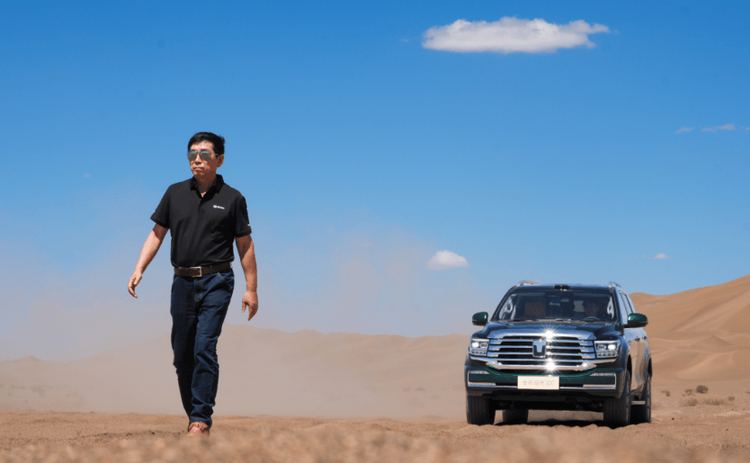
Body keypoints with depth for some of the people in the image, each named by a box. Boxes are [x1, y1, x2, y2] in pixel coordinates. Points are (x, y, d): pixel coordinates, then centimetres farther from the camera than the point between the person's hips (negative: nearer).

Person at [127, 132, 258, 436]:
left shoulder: (232, 199, 2)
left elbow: (245, 245, 5)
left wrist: (251, 289, 2)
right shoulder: (175, 194, 9)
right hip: (183, 282, 4)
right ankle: (193, 416, 19)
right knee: (182, 354, 6)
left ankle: (201, 420, -14)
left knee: (204, 348, -15)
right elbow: (157, 234, 11)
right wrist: (138, 270, 0)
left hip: (216, 282, -4)